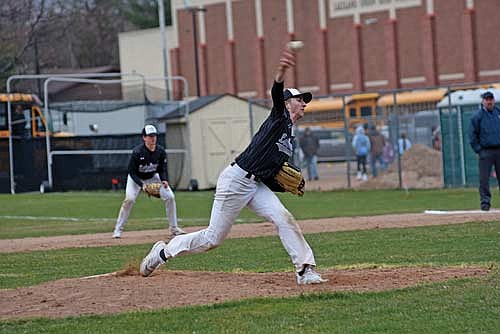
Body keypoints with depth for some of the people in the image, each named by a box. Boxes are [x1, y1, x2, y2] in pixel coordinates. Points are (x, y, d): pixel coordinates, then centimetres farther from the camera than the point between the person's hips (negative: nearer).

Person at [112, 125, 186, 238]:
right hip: (136, 178, -4)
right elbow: (132, 172, -23)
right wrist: (142, 185, -35)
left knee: (170, 197, -7)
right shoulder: (137, 152, -29)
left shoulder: (160, 151, -17)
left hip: (153, 177, 4)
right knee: (129, 199, -24)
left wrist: (164, 180, -25)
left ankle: (174, 228, 6)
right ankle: (118, 230, -13)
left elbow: (162, 169, -5)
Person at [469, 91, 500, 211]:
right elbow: (472, 134, 0)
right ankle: (485, 201, -2)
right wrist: (478, 150, -5)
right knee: (484, 179, -6)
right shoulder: (477, 116, -1)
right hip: (486, 151, -3)